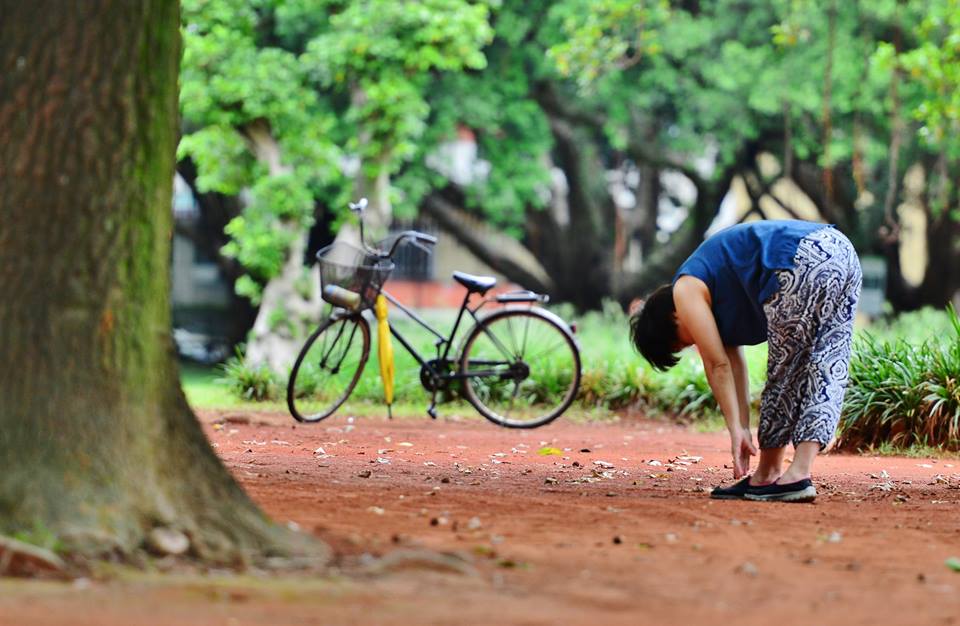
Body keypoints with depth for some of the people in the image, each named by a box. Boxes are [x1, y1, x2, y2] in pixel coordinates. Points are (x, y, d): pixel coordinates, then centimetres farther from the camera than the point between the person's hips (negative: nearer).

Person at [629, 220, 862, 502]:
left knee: (783, 373, 4)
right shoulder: (717, 297, 33)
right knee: (824, 371, 8)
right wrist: (743, 430, 26)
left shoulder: (686, 291, 10)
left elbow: (717, 365, 6)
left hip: (804, 263, -9)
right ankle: (799, 473, 3)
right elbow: (734, 367, 29)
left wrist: (736, 430, 9)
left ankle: (767, 476, 14)